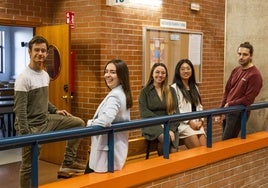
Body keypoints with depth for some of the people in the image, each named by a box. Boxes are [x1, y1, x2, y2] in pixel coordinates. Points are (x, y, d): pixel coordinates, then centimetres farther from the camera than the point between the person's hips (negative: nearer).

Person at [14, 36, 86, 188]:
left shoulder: (46, 75, 8)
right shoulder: (24, 78, -18)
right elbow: (20, 110, -21)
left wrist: (55, 111, 13)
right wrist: (25, 135, -25)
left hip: (47, 120, 8)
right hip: (32, 126, -8)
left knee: (79, 123, 8)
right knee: (29, 166, 2)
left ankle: (68, 162, 11)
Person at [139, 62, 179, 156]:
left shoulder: (171, 90, 14)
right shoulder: (145, 91, 7)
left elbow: (175, 111, 6)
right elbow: (144, 112, -3)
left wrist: (172, 129, -9)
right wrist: (160, 122, -15)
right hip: (151, 124, -2)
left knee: (173, 152, -25)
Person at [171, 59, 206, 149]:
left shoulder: (194, 87, 21)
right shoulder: (174, 88, -2)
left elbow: (199, 106, 19)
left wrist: (200, 120, 2)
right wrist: (189, 122, -14)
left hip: (196, 123, 6)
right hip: (183, 123, -6)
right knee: (197, 150, -23)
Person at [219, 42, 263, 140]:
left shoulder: (255, 75, -14)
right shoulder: (236, 70, 10)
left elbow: (247, 99, -17)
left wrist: (229, 104, -9)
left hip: (239, 113, -7)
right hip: (227, 110, 7)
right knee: (226, 140, 13)